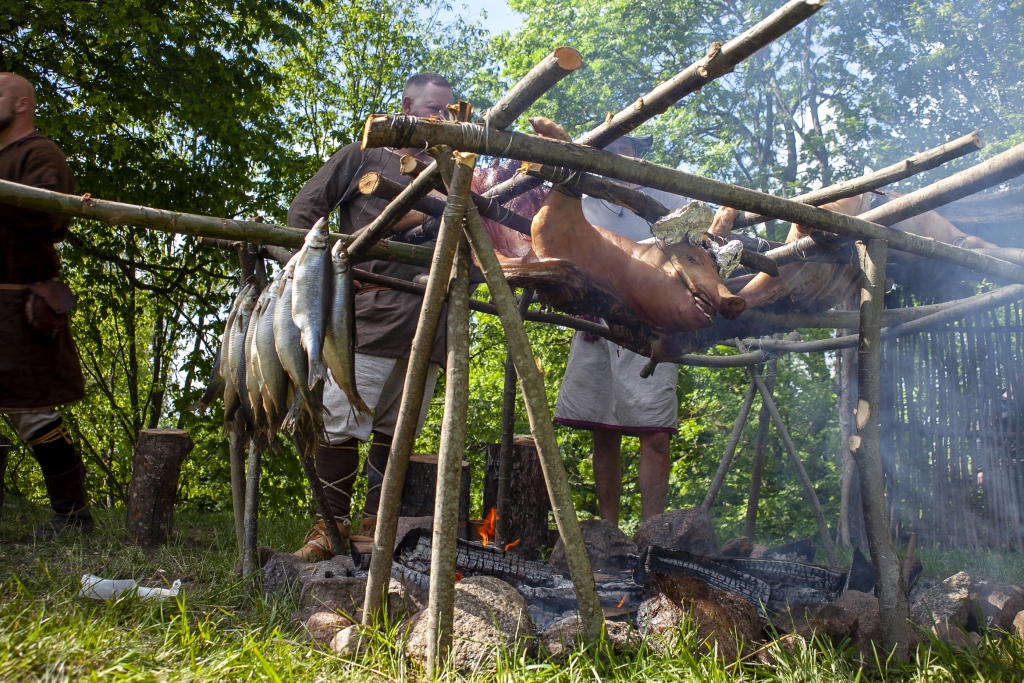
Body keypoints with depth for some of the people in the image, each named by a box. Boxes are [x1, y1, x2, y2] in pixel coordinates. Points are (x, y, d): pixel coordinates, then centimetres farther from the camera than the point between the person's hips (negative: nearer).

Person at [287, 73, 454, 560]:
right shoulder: (363, 157, 11)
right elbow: (303, 210, 10)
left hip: (427, 323, 4)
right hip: (369, 316, -4)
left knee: (396, 429, 6)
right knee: (341, 423, -7)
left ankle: (376, 524, 15)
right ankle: (332, 524, 5)